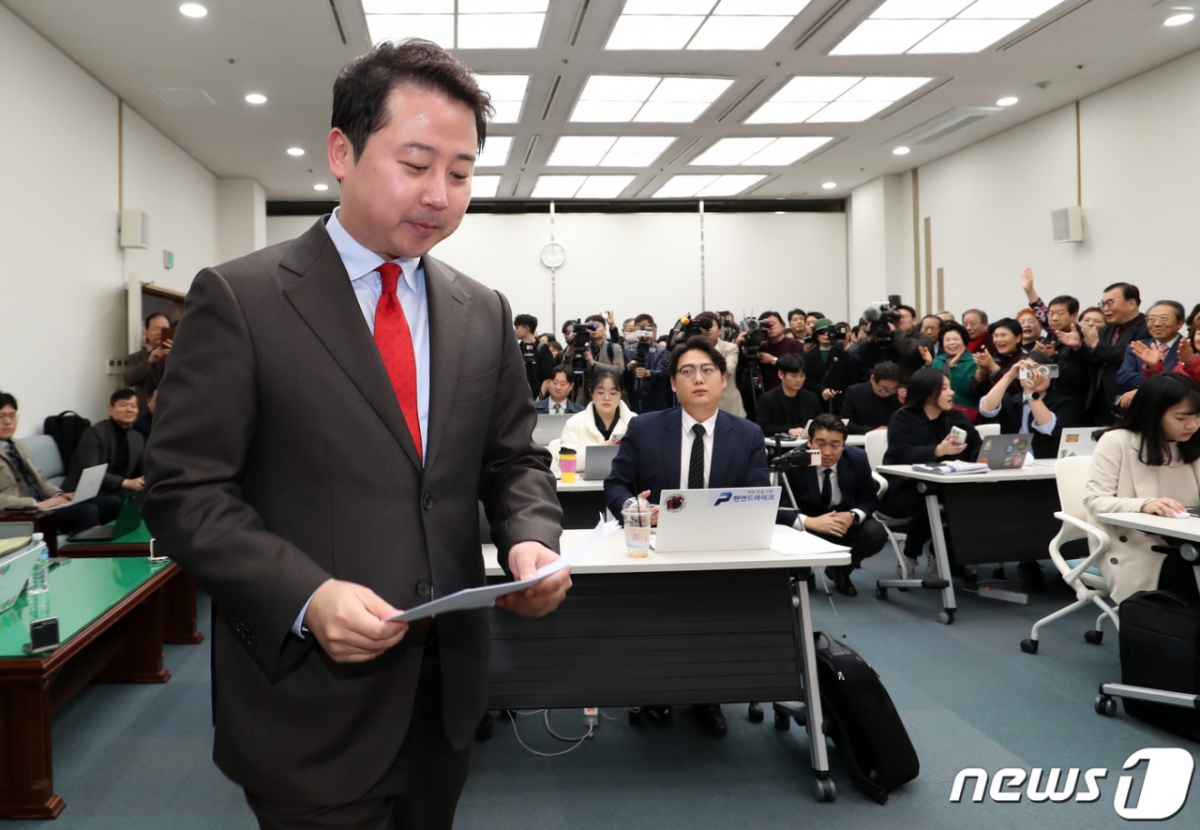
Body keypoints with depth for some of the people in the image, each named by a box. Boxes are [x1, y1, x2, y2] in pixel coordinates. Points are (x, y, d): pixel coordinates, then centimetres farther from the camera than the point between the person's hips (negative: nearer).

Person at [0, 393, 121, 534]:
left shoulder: (18, 445, 22)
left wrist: (58, 495, 2)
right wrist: (37, 504, -24)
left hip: (44, 504, 9)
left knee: (113, 502, -10)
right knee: (87, 511, -31)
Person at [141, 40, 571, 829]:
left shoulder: (483, 313, 6)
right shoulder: (238, 298, -8)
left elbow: (516, 459, 11)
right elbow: (184, 490, -10)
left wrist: (530, 538, -11)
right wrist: (305, 598, -24)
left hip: (447, 692, 5)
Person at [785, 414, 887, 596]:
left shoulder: (857, 459, -13)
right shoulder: (791, 462, -22)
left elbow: (870, 500, -2)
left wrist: (853, 516, -27)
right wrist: (809, 522, -43)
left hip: (845, 521, 3)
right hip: (805, 526, -3)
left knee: (876, 533, -25)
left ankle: (840, 569, 5)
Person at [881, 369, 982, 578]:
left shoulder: (956, 418, 12)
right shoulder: (903, 419, -5)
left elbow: (977, 449, 2)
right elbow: (902, 455, -23)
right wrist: (938, 451, -37)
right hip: (903, 491, -5)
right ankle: (909, 558, -7)